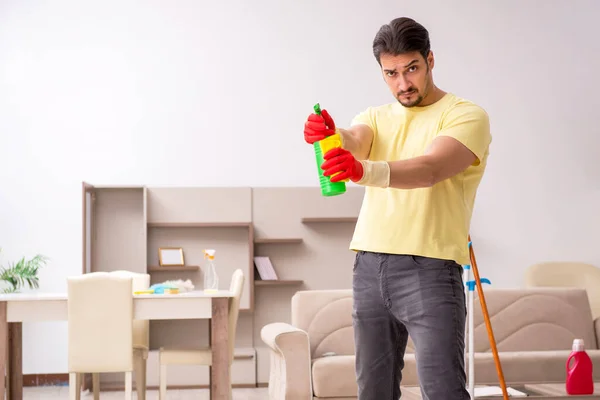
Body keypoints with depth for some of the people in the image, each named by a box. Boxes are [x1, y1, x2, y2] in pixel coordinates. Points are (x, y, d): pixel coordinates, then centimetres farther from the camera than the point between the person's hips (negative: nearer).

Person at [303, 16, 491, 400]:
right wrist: (330, 135, -34)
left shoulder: (466, 115, -3)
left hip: (430, 271, -5)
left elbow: (430, 169, -22)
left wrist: (364, 171, -40)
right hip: (369, 267, 6)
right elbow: (354, 140, -9)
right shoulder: (376, 117, 15)